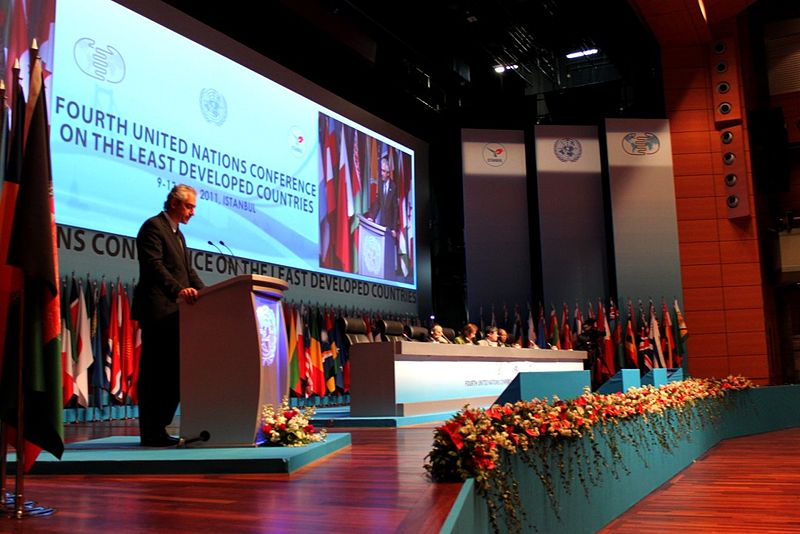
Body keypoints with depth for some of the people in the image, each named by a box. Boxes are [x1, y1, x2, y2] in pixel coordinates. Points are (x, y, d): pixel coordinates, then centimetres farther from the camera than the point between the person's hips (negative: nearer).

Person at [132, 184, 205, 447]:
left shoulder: (177, 234, 23)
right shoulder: (153, 226, -6)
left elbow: (188, 270, 21)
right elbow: (153, 266, -19)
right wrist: (179, 290, -31)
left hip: (174, 312, 9)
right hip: (157, 311, -9)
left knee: (173, 372, 8)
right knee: (155, 373, -5)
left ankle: (157, 429, 15)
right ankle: (150, 433, 1)